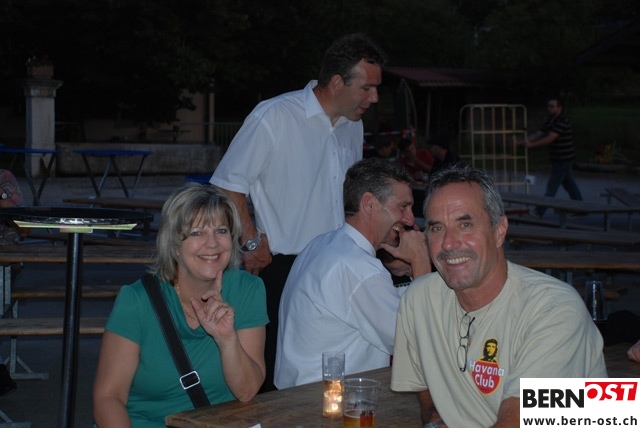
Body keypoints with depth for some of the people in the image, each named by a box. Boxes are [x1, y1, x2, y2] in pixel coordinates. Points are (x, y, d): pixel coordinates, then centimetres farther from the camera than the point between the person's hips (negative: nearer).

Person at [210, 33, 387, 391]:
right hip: (282, 268, -6)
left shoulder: (353, 126, 12)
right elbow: (228, 185, -7)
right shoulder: (274, 117, -10)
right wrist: (252, 243, -9)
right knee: (277, 376, -2)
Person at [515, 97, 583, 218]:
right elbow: (538, 134, 10)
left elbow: (549, 139, -27)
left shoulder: (562, 122, -20)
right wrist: (520, 142, 1)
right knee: (569, 184, 15)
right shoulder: (550, 121, 12)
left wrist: (531, 144, -27)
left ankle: (539, 212, -1)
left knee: (552, 186, -4)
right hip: (561, 159, 10)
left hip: (563, 160, -10)